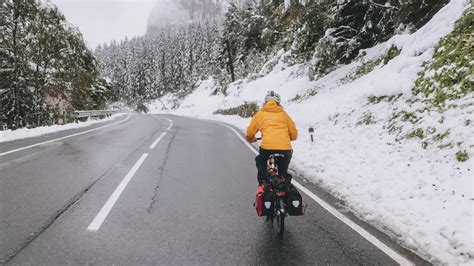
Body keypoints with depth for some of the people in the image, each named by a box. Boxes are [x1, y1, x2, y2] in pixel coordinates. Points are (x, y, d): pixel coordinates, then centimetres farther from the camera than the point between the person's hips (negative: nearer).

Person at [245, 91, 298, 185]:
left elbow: (250, 131, 17)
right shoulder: (283, 113, 19)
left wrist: (251, 139, 39)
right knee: (284, 173, 23)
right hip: (285, 148, 2)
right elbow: (294, 133, 21)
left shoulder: (261, 113, 15)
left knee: (262, 168, 26)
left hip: (267, 147, -2)